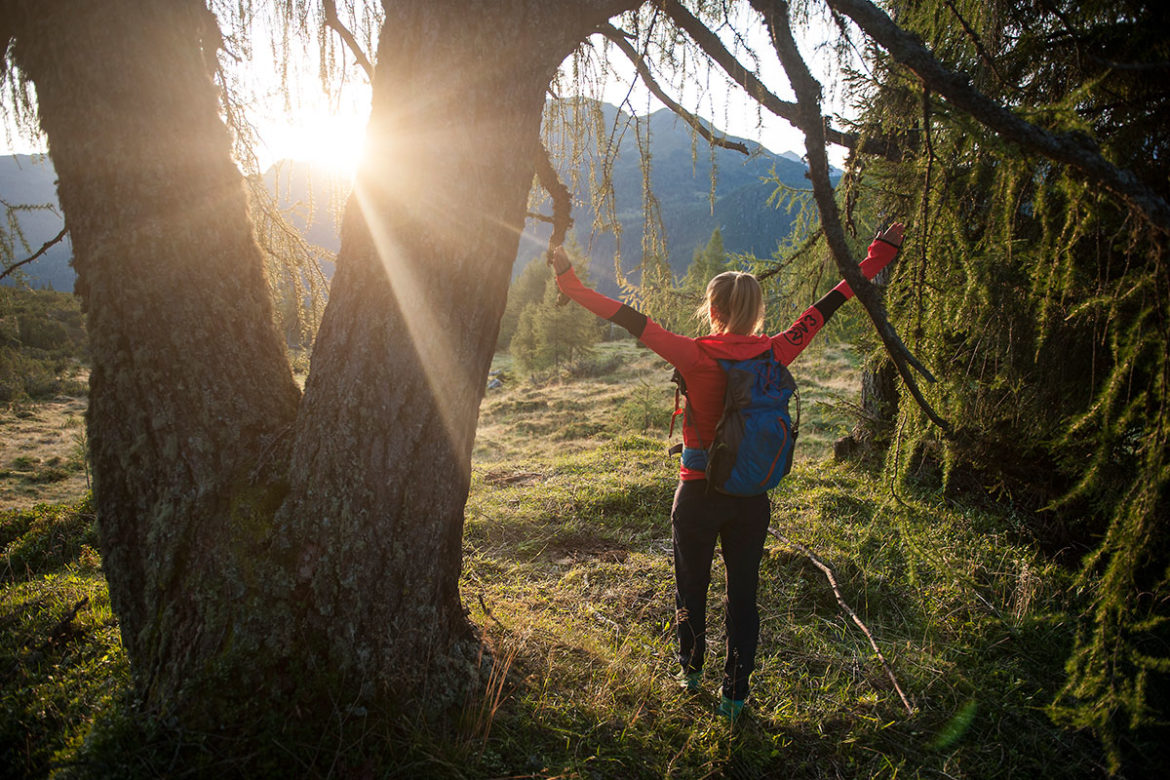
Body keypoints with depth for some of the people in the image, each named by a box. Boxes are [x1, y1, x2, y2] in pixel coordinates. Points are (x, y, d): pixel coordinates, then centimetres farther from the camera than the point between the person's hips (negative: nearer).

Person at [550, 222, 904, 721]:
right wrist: (879, 255, 13)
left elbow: (631, 320, -16)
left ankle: (691, 671, 40)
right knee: (743, 593, 14)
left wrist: (571, 285, -9)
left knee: (691, 588, 19)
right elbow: (827, 306, 1)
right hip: (753, 497, 2)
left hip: (699, 495, -2)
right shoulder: (775, 354, -9)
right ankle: (735, 694, 23)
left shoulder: (697, 357, -17)